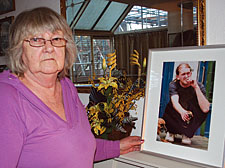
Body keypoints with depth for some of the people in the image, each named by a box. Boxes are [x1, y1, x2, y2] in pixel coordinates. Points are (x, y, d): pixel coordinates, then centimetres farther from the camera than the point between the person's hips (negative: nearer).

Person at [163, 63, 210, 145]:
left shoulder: (199, 86, -17)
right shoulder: (173, 85, -15)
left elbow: (205, 109, -32)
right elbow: (175, 102, -33)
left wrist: (196, 88, -36)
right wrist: (182, 112, -56)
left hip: (192, 120, 0)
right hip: (176, 118, 0)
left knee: (203, 110, -28)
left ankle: (187, 134, -8)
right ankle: (171, 131, 3)